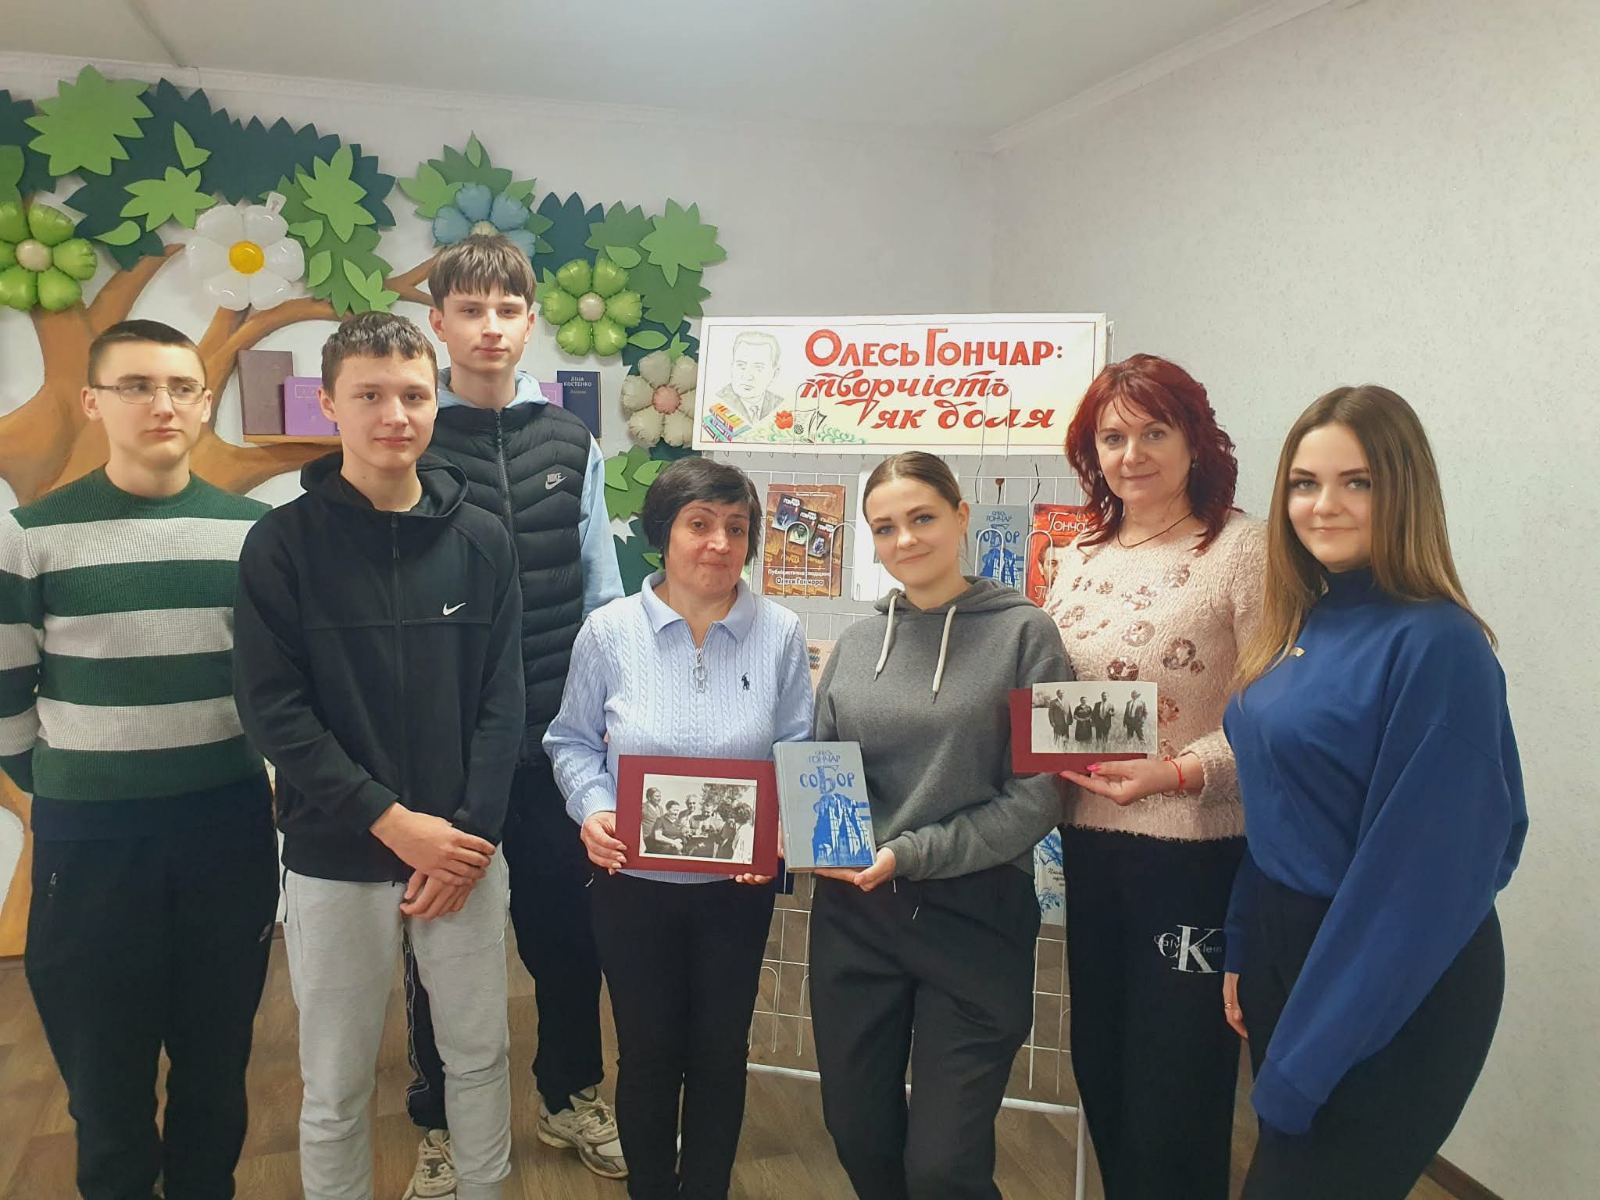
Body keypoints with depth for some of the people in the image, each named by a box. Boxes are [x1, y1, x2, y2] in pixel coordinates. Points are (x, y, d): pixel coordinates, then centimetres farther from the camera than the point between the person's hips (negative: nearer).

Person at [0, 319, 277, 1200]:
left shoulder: (252, 532, 1)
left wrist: (252, 770, 9)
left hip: (229, 824, 2)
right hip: (88, 836, -1)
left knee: (218, 1045, 14)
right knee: (103, 1057, 11)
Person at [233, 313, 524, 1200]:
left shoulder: (482, 541, 1)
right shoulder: (283, 543, -5)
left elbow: (500, 701, 0)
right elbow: (271, 708, -10)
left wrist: (470, 834, -9)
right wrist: (391, 821, -16)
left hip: (466, 851, 2)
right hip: (334, 859, -2)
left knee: (480, 1056, 16)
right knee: (335, 1085, 12)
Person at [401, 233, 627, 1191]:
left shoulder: (572, 443, 5)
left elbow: (602, 593, 8)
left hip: (556, 728, 3)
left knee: (568, 921, 14)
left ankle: (572, 1098, 37)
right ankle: (441, 1123, 32)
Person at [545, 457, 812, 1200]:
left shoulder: (779, 633, -7)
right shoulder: (609, 631, -8)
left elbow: (799, 753, -2)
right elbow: (572, 742, 1)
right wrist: (592, 809, -16)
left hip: (737, 886, 1)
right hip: (632, 881, 0)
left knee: (721, 1052, 17)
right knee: (648, 1051, 15)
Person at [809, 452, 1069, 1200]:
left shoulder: (1023, 633, -5)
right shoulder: (857, 643, 6)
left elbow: (1036, 797, -10)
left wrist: (910, 853, -16)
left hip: (975, 915, -4)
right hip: (854, 915, 4)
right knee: (858, 1133, 16)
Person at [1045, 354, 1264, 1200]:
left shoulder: (1240, 547, -10)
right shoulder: (1082, 556, 9)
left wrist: (1177, 773, -27)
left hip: (1197, 853, -6)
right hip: (1090, 847, 6)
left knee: (1174, 1116, 5)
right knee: (1100, 1082, 19)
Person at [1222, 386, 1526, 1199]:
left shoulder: (1435, 646, -20)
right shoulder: (1301, 626, 4)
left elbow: (1421, 868, -22)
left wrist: (1309, 1057, -19)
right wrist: (1244, 952, 10)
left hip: (1390, 993, -7)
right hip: (1287, 947, 8)